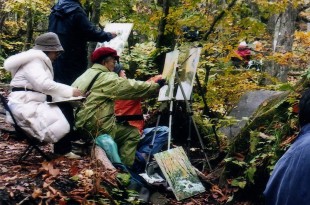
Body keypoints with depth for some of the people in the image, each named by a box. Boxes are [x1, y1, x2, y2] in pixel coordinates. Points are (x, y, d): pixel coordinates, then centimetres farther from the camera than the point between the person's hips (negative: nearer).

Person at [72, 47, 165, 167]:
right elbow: (132, 87, -11)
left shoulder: (87, 74, 18)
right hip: (95, 127, -9)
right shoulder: (106, 78, -10)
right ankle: (125, 167, 1)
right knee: (132, 133, 2)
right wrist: (156, 86, 0)